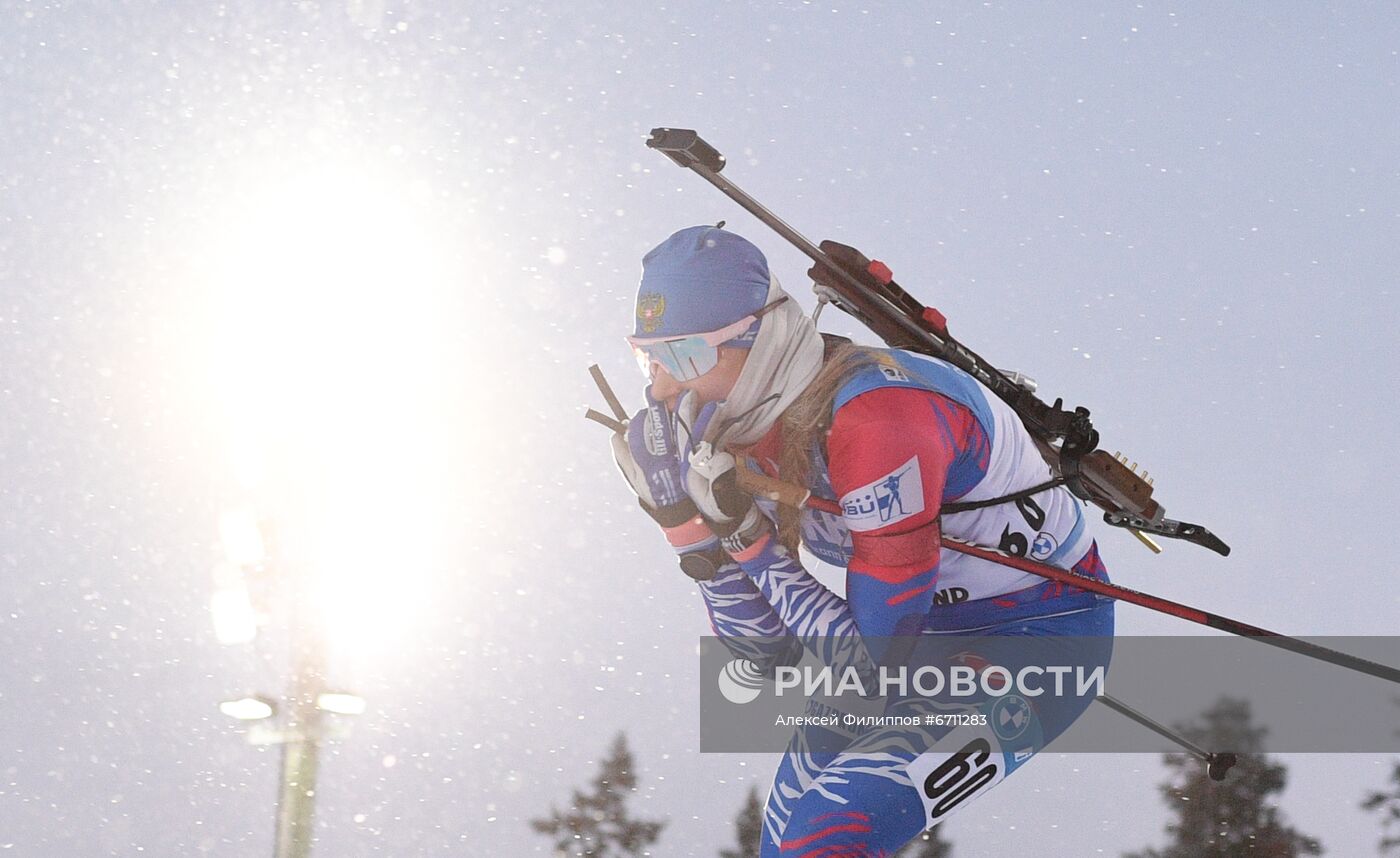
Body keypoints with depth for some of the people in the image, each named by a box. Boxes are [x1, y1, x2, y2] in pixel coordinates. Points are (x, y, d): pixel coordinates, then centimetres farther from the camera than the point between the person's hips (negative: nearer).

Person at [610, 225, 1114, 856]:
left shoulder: (875, 419, -30)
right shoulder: (754, 433, -5)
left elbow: (876, 655, -28)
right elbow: (763, 649, -1)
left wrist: (751, 541, -26)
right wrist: (686, 523, -12)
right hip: (931, 633, 9)